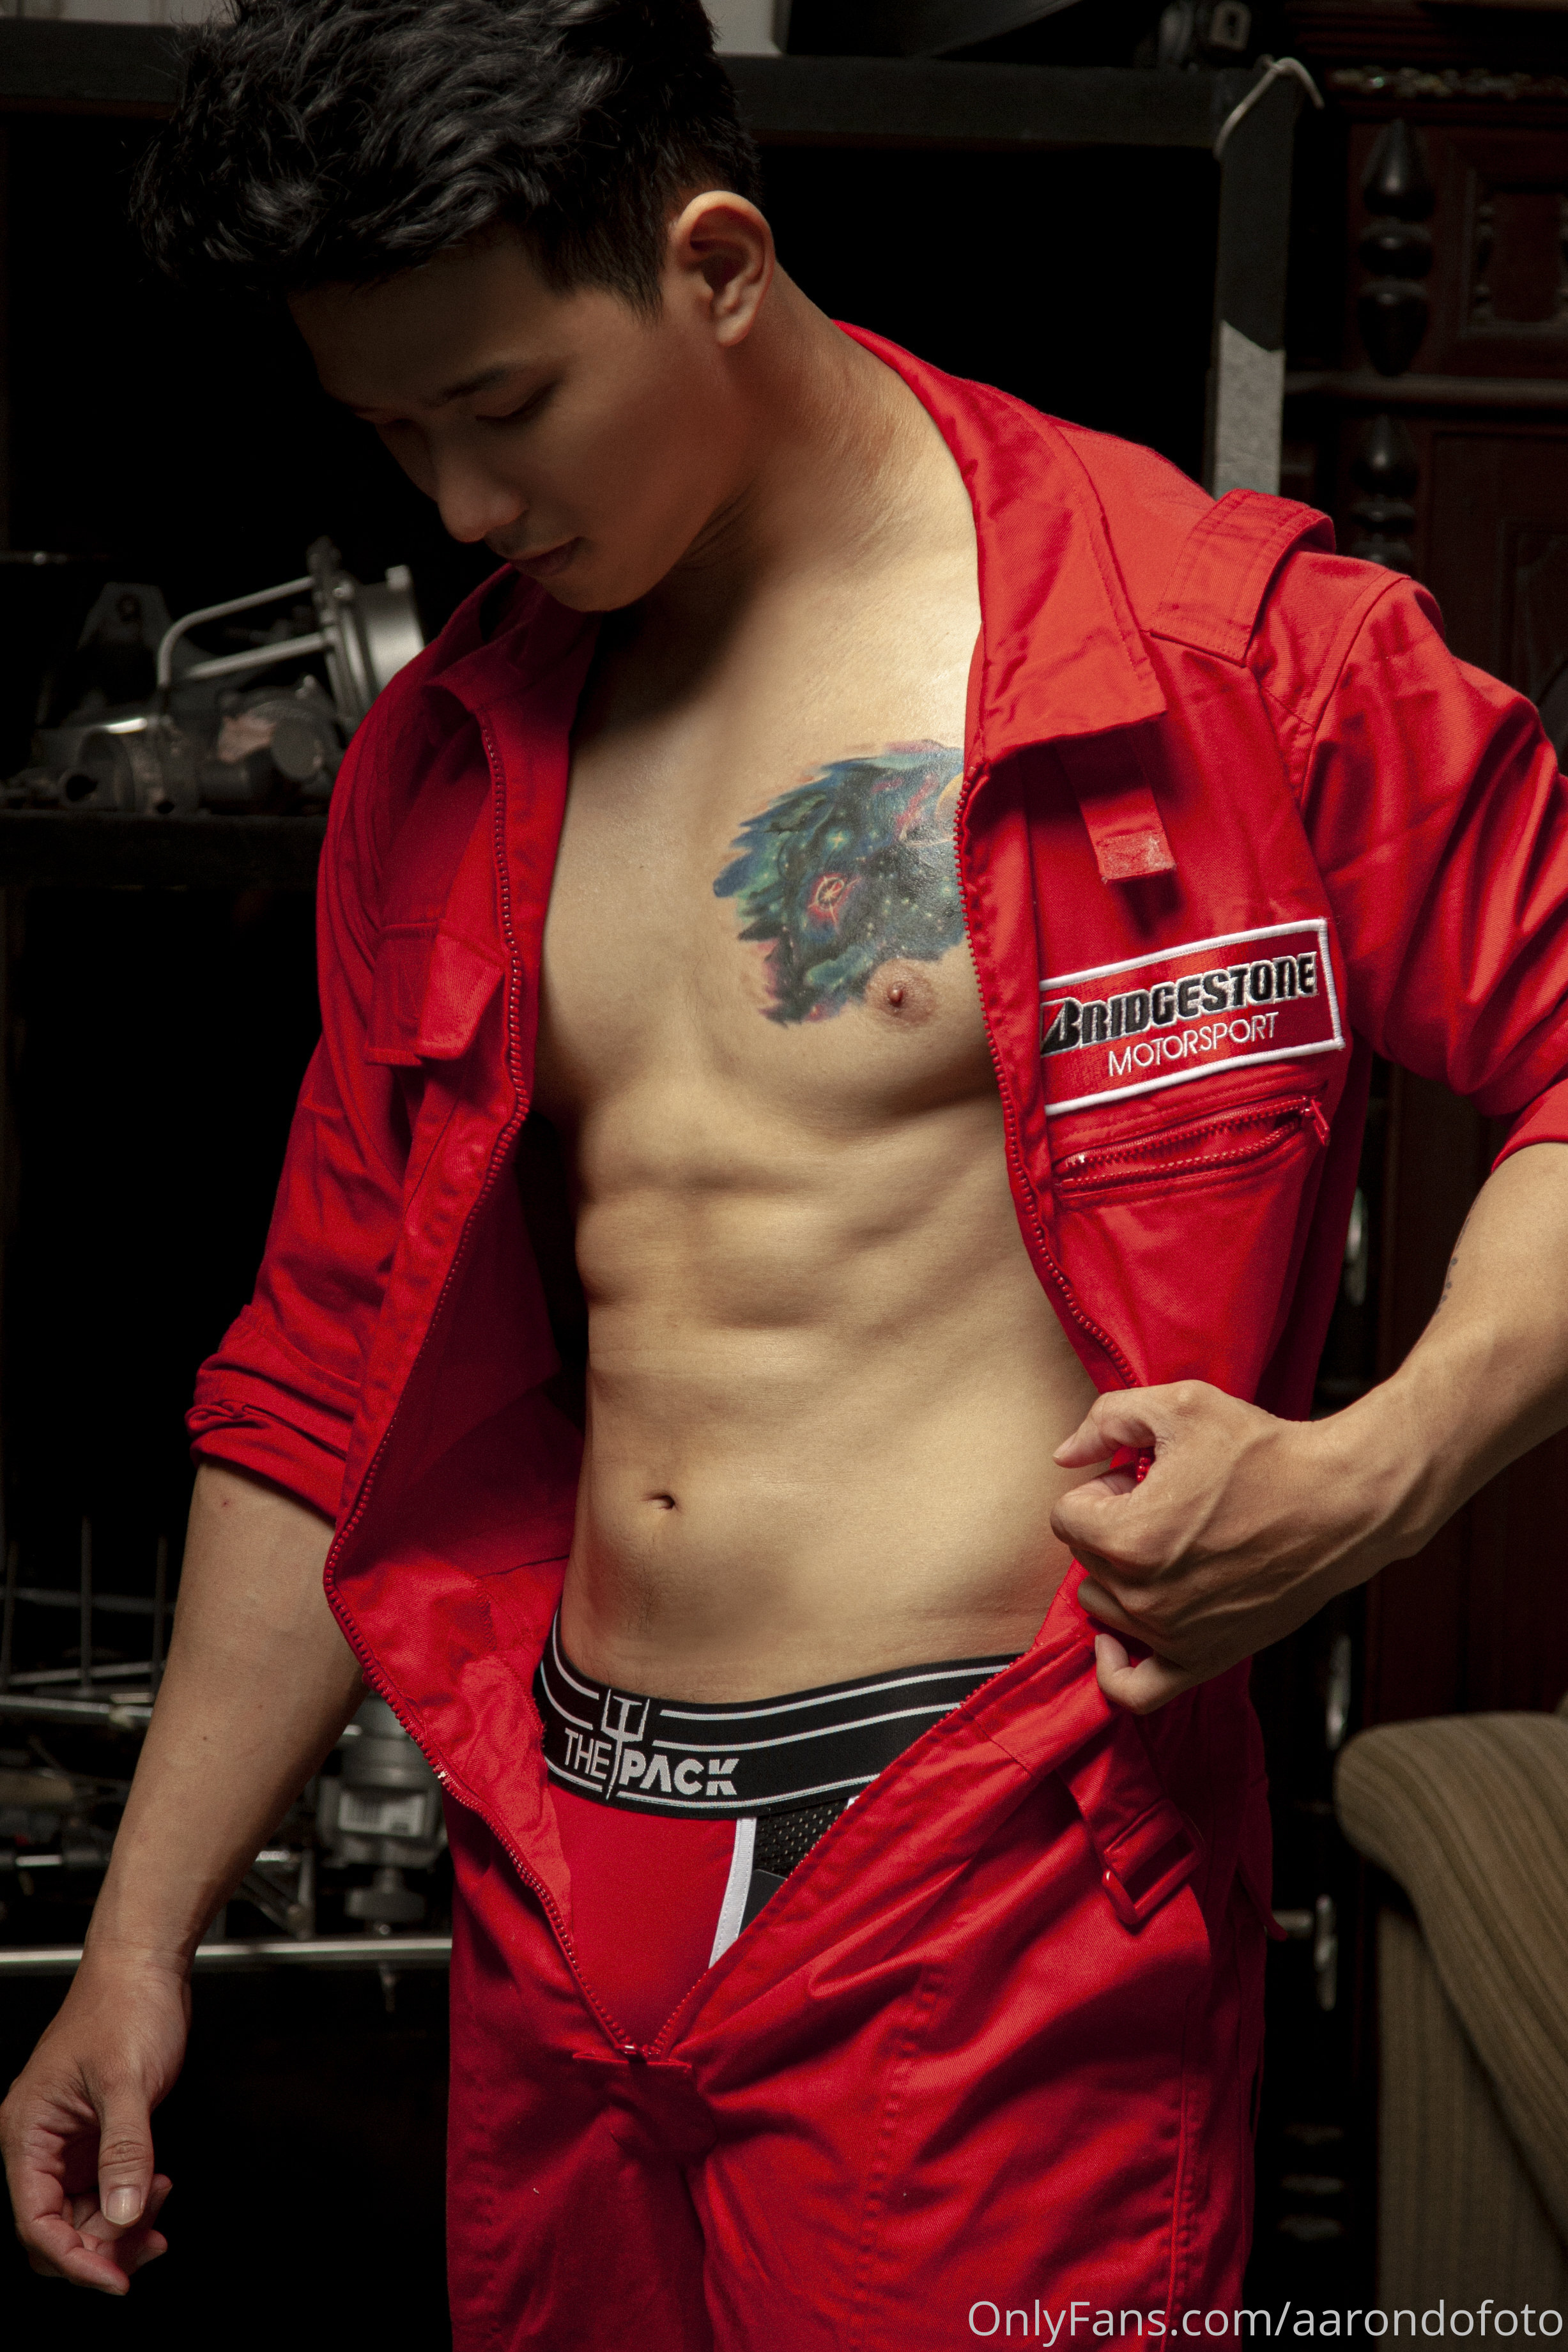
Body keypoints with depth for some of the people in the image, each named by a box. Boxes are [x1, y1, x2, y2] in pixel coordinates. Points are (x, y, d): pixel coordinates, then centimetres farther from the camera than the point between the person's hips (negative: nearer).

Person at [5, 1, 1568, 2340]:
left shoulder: (1212, 647, -7)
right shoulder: (446, 769, 12)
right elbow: (327, 1383, 16)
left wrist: (1375, 1475, -21)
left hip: (1004, 1883, -5)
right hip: (559, 1880, 6)